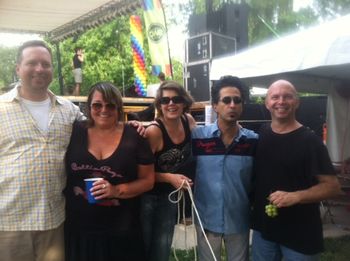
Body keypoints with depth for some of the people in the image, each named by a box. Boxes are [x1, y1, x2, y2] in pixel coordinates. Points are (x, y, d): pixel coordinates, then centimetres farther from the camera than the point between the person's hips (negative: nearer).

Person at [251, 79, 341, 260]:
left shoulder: (310, 140, -11)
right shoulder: (259, 137, 3)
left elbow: (332, 186, -13)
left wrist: (295, 196, -25)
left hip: (301, 234, -4)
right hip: (263, 227, 4)